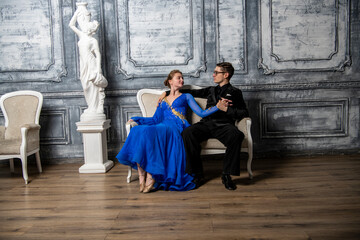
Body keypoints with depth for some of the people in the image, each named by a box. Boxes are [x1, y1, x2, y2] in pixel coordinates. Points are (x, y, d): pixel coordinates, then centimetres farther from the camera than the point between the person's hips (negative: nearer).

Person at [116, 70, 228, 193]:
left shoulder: (186, 97, 22)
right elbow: (155, 119, 22)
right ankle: (142, 175, -32)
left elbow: (201, 113, 13)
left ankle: (151, 176, -33)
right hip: (162, 127, 4)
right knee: (137, 131, -28)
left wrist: (217, 106, 0)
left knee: (147, 131, -34)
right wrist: (136, 119, 16)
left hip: (176, 128, -4)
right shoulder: (163, 101, 29)